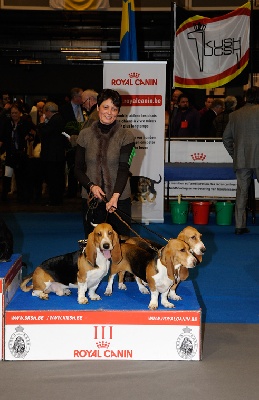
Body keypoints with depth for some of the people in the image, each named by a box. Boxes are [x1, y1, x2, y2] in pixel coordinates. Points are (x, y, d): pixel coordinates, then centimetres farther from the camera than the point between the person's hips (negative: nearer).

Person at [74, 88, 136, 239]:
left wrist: (116, 195, -24)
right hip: (91, 200, 2)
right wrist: (91, 186, -10)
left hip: (119, 200, -2)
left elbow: (124, 168, -10)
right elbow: (78, 168, 8)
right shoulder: (85, 135, 6)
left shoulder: (126, 136, -1)